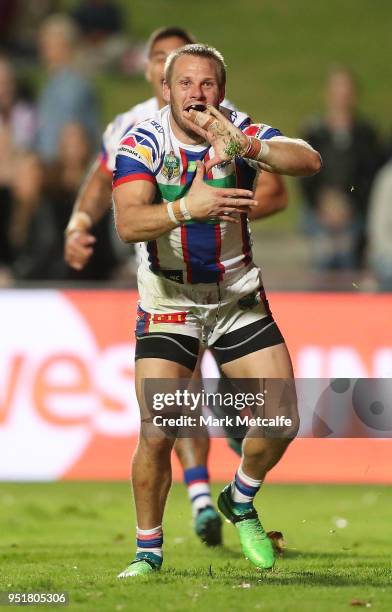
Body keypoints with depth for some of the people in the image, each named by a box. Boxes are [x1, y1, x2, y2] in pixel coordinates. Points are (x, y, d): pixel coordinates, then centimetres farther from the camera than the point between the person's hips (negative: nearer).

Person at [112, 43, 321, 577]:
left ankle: (240, 502, 26)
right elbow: (128, 222, -29)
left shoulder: (240, 133, -10)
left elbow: (309, 161, -28)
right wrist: (185, 208, -48)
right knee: (157, 433, -12)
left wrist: (245, 147, -46)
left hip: (240, 298, 2)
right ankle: (148, 551, 6)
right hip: (168, 301, -2)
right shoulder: (141, 144, -13)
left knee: (281, 420, -4)